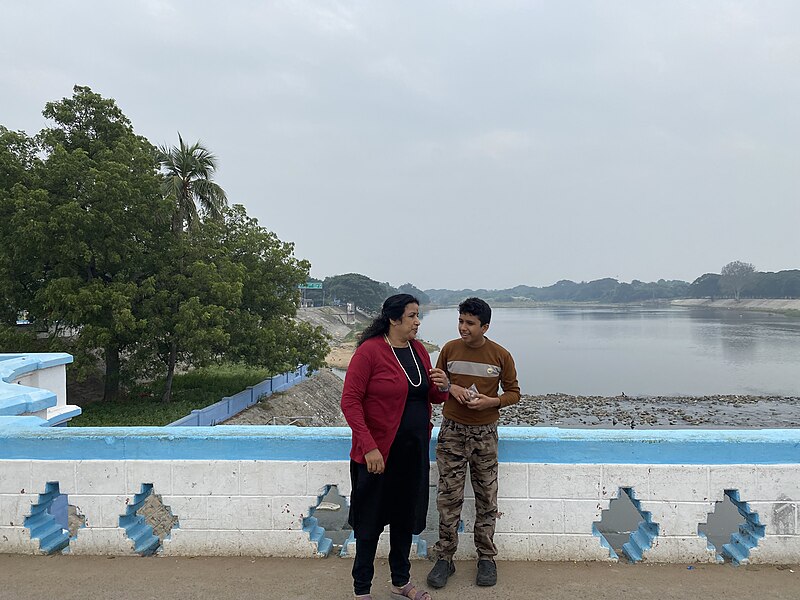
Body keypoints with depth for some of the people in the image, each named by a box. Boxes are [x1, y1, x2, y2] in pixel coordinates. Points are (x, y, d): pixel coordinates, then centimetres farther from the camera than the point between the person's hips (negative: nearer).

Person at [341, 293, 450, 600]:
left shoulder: (419, 350, 6)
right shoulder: (370, 351, -15)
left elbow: (432, 397, 15)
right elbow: (350, 401, -17)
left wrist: (443, 387, -9)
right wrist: (369, 447, -23)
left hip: (414, 451, 7)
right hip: (379, 453, -6)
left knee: (405, 518, 19)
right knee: (371, 521, 7)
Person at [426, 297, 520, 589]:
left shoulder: (501, 355, -6)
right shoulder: (449, 349, -2)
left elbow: (513, 392, 3)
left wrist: (492, 401, -16)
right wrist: (451, 388, -11)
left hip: (485, 434, 0)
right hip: (452, 431, 1)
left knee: (486, 499, 8)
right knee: (448, 497, 3)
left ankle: (486, 557, 23)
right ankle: (444, 558, 16)